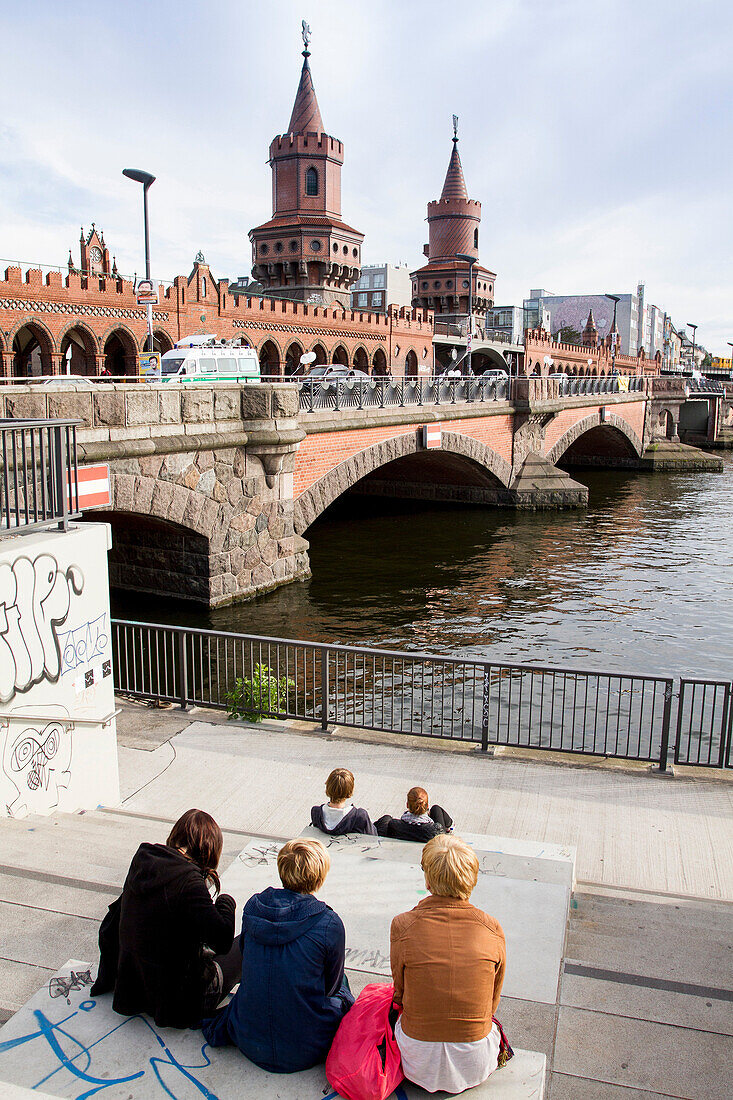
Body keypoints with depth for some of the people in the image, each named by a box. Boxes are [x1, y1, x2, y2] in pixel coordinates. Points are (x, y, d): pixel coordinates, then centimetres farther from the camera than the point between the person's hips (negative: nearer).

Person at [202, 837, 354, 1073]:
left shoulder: (253, 907, -8)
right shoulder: (329, 924, -20)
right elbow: (331, 986, -4)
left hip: (251, 1044, 3)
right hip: (305, 1052, -3)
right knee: (340, 989, 24)